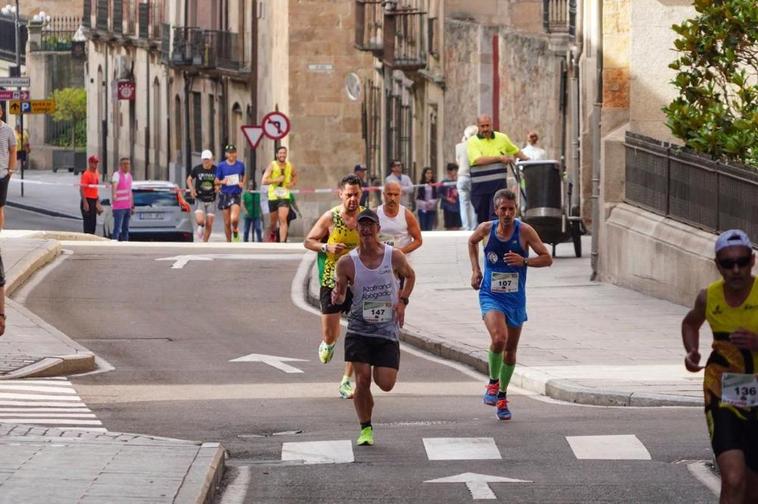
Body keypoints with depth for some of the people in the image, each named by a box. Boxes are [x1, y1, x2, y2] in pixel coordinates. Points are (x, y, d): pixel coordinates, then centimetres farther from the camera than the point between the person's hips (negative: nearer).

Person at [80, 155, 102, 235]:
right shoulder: (86, 174, -12)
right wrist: (85, 203, -22)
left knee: (93, 223, 10)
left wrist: (98, 202, 19)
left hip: (94, 201, 8)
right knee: (88, 223, -7)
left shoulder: (96, 174, 14)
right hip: (88, 200, -8)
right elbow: (81, 189, -17)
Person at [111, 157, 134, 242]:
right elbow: (114, 184, -33)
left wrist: (132, 205, 22)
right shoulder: (117, 175, -12)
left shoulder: (129, 175, 13)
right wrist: (114, 195, -52)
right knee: (117, 228, -12)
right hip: (119, 206, -8)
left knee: (125, 228, 13)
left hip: (127, 206, 8)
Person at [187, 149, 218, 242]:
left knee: (209, 225, -1)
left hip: (211, 200, 1)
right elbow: (189, 179, 10)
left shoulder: (216, 170, -4)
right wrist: (191, 189, -7)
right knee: (200, 221, -20)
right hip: (199, 200, -1)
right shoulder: (197, 169, -5)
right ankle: (200, 227, 16)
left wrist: (218, 187, -11)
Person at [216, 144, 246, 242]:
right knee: (227, 222, 4)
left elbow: (244, 175, 21)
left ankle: (235, 232, 9)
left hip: (236, 194, -1)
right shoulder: (221, 166, 0)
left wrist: (243, 184, 2)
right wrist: (222, 182, -17)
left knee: (234, 218, -21)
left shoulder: (240, 165, 3)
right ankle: (229, 242, 18)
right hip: (225, 194, 1)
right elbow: (216, 181, 5)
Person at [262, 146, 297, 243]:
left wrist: (292, 183, 6)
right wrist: (277, 180, -20)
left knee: (283, 219, -17)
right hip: (273, 196, -1)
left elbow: (295, 175, 26)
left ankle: (282, 242, -22)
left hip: (284, 196, 1)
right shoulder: (272, 165, -6)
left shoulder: (290, 166, 3)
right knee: (274, 221, 10)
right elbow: (264, 181, -14)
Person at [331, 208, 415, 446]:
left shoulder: (394, 257, -4)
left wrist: (402, 300, 2)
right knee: (362, 379, -9)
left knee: (386, 384, -5)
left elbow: (410, 276, 15)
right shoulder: (347, 262, -6)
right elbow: (340, 292, 3)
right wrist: (337, 297, -21)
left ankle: (380, 368, 33)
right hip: (359, 328, 0)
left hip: (388, 329, 0)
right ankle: (365, 429, 8)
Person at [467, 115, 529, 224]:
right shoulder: (472, 142, -1)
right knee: (482, 218, 9)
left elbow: (515, 151, 29)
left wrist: (525, 159, 13)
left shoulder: (502, 138, 10)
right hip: (479, 186, 0)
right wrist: (499, 158, -17)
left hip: (499, 186, 0)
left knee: (496, 215, -13)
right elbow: (478, 160, -17)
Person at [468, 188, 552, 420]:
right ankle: (493, 383, -2)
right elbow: (472, 242, 18)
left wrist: (524, 261, -23)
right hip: (491, 296, -2)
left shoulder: (524, 231, -10)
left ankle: (502, 396, 30)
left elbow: (547, 259, -7)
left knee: (511, 348, 12)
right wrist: (475, 269, 9)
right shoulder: (486, 229, -6)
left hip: (515, 298, 2)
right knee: (499, 338, -26)